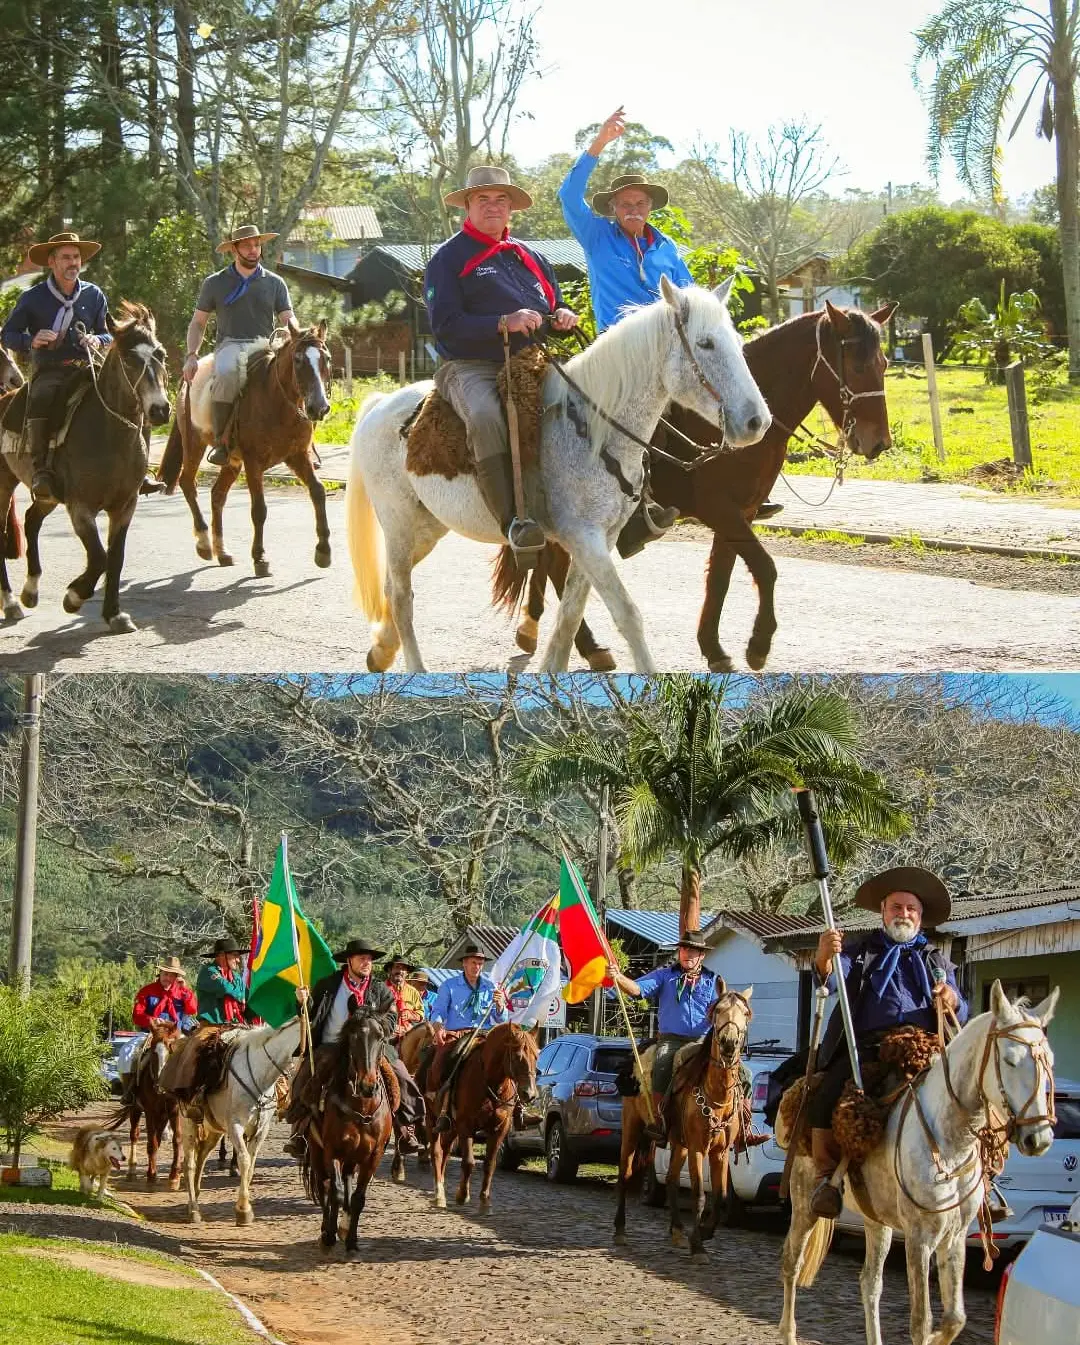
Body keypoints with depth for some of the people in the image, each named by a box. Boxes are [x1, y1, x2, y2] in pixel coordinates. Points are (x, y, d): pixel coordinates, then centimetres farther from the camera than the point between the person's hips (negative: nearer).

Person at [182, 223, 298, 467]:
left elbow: (288, 319, 10)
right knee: (226, 374, -39)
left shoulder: (275, 283, 15)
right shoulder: (215, 283, 12)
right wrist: (192, 355, 0)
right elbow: (198, 323, 16)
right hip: (229, 345, -1)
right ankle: (220, 443, -29)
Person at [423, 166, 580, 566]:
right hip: (472, 367, -6)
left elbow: (555, 306, 30)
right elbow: (445, 323, -7)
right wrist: (503, 323, -19)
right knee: (487, 419, -38)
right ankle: (513, 522, -46)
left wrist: (563, 317, 3)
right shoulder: (448, 258, 5)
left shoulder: (530, 258, 25)